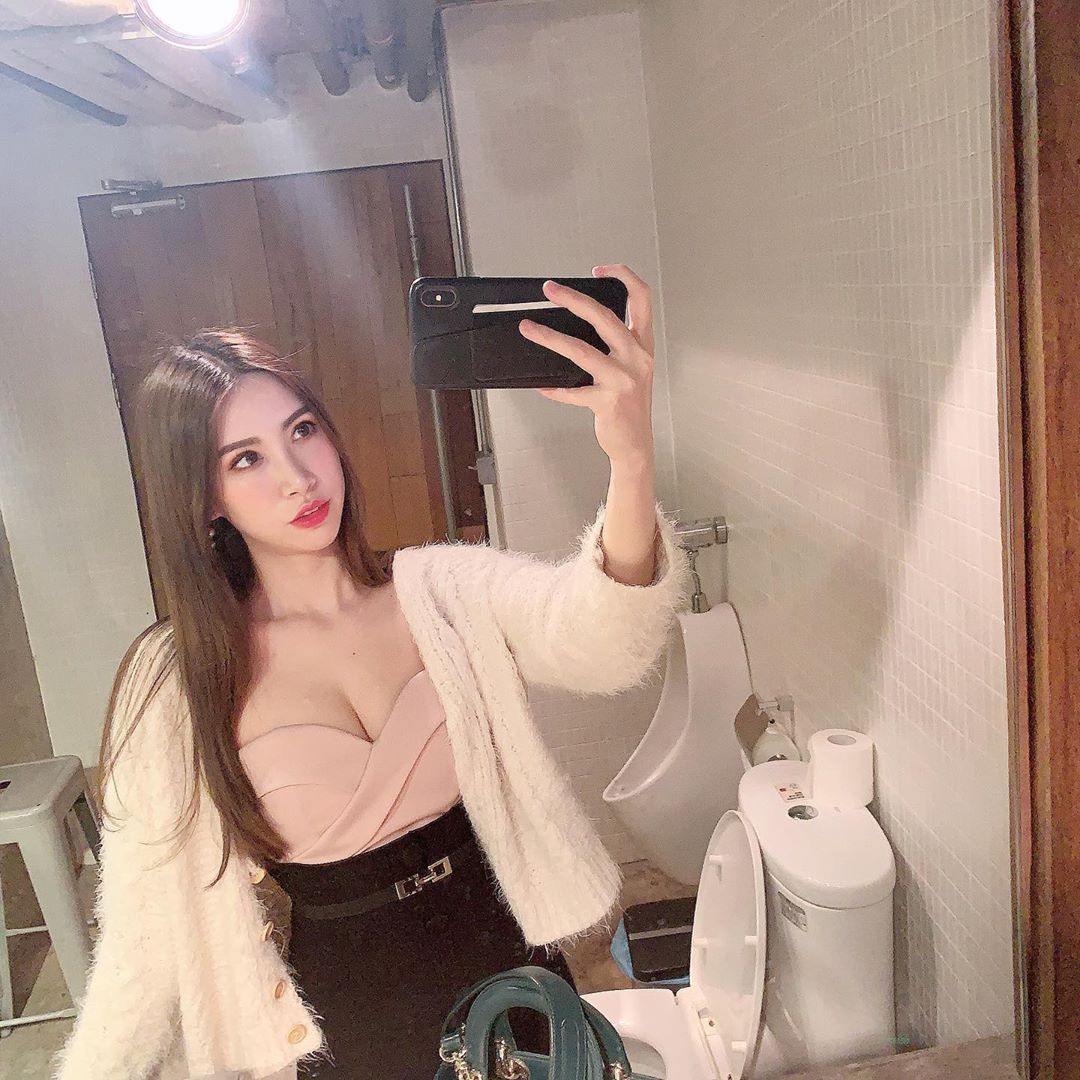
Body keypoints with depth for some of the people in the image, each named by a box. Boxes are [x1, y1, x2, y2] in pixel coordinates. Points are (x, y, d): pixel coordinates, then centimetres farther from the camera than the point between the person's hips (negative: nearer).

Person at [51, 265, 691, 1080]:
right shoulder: (178, 684, -12)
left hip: (516, 979, 2)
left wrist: (633, 461, -50)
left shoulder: (444, 592, -12)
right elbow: (147, 936, -7)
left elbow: (603, 649, -32)